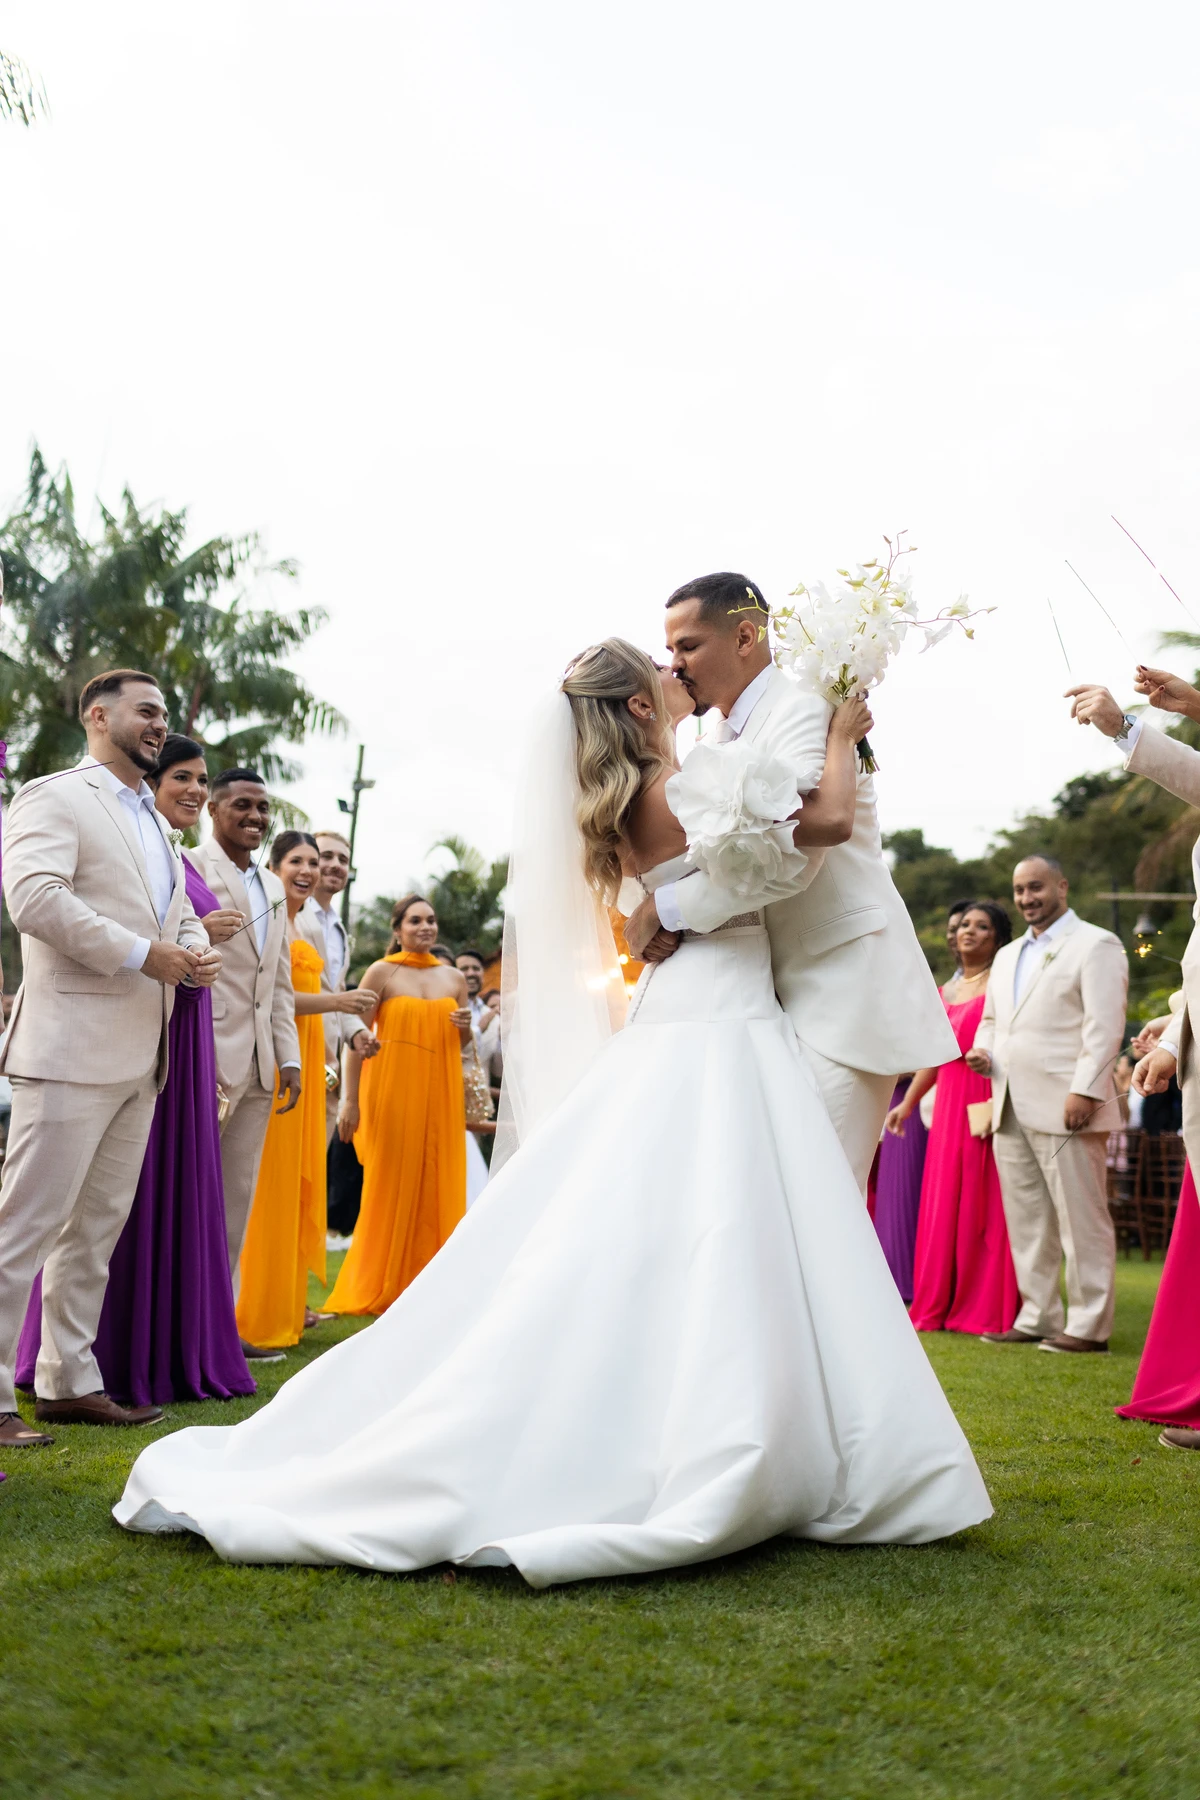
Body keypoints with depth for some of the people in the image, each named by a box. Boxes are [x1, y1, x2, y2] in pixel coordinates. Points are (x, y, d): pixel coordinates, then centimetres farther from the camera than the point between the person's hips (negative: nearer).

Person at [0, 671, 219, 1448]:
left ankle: (70, 1382, 21)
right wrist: (145, 955, -19)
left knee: (99, 1226, 12)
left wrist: (200, 954, 0)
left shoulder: (155, 821, 22)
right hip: (71, 1048, -9)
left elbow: (181, 911, 25)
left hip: (141, 1055, 9)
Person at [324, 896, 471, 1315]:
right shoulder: (382, 973, -1)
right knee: (391, 1187, 0)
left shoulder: (452, 977, 12)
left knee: (438, 1187, 4)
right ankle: (380, 1289, 10)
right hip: (392, 1091, -4)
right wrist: (350, 1100, -12)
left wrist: (466, 1026, -2)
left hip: (440, 1094, 4)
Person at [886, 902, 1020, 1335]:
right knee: (944, 1203, 8)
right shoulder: (946, 991, 19)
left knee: (986, 1205, -4)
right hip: (949, 1104, 7)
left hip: (990, 1101, -7)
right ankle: (939, 1305, 15)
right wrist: (907, 1104, 23)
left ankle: (988, 1310, 2)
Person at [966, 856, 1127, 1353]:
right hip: (1010, 1111, 8)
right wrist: (981, 1049, 9)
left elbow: (1105, 1027, -10)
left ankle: (1089, 1326, 2)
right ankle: (1037, 1317, 17)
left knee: (1081, 1220, -3)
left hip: (1066, 1107, -7)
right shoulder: (1007, 956, 23)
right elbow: (991, 1018, 31)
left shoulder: (1095, 945, -1)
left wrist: (1085, 1091, -18)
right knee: (1026, 1223, 10)